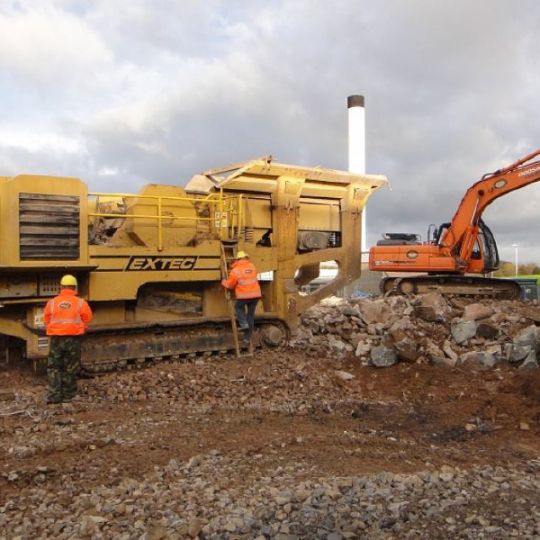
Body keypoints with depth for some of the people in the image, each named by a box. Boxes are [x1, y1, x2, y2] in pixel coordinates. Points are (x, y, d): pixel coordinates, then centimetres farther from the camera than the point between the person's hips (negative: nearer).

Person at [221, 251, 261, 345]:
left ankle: (243, 323, 7)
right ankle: (247, 338, 15)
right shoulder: (252, 266, 9)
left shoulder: (235, 270, -6)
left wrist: (223, 282, 21)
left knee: (238, 307, 27)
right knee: (250, 315, 13)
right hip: (255, 294, 4)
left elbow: (229, 285, -2)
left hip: (244, 296, -4)